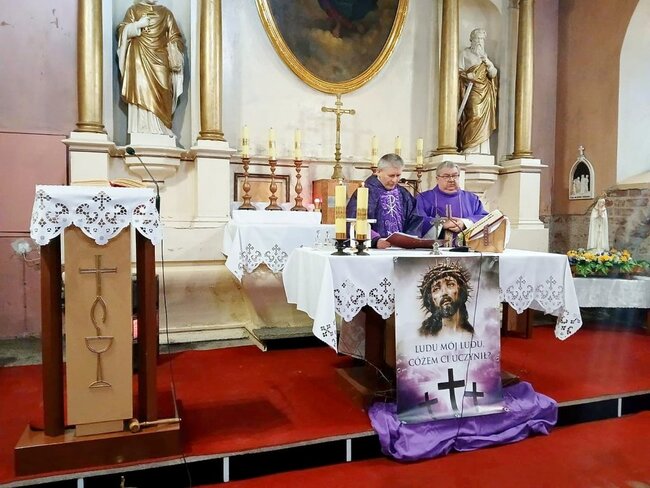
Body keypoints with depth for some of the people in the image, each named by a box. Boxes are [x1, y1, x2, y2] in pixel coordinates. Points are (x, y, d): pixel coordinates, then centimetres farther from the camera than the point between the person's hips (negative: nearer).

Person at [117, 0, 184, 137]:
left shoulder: (166, 13, 15)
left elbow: (174, 39, 8)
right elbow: (123, 32, 6)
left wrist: (175, 61, -4)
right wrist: (138, 25, -11)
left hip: (160, 61, 1)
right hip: (139, 60, -1)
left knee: (159, 95, -7)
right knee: (141, 93, -10)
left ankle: (159, 132, -7)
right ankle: (142, 132, -12)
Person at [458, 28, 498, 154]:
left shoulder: (484, 55, 23)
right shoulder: (465, 53, 8)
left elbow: (493, 74, 16)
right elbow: (459, 72, 1)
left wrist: (488, 62, -2)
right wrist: (467, 75, -19)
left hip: (485, 92, 5)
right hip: (472, 91, -5)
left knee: (484, 119, -3)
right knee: (474, 117, -18)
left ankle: (482, 151, -5)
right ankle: (469, 149, -18)